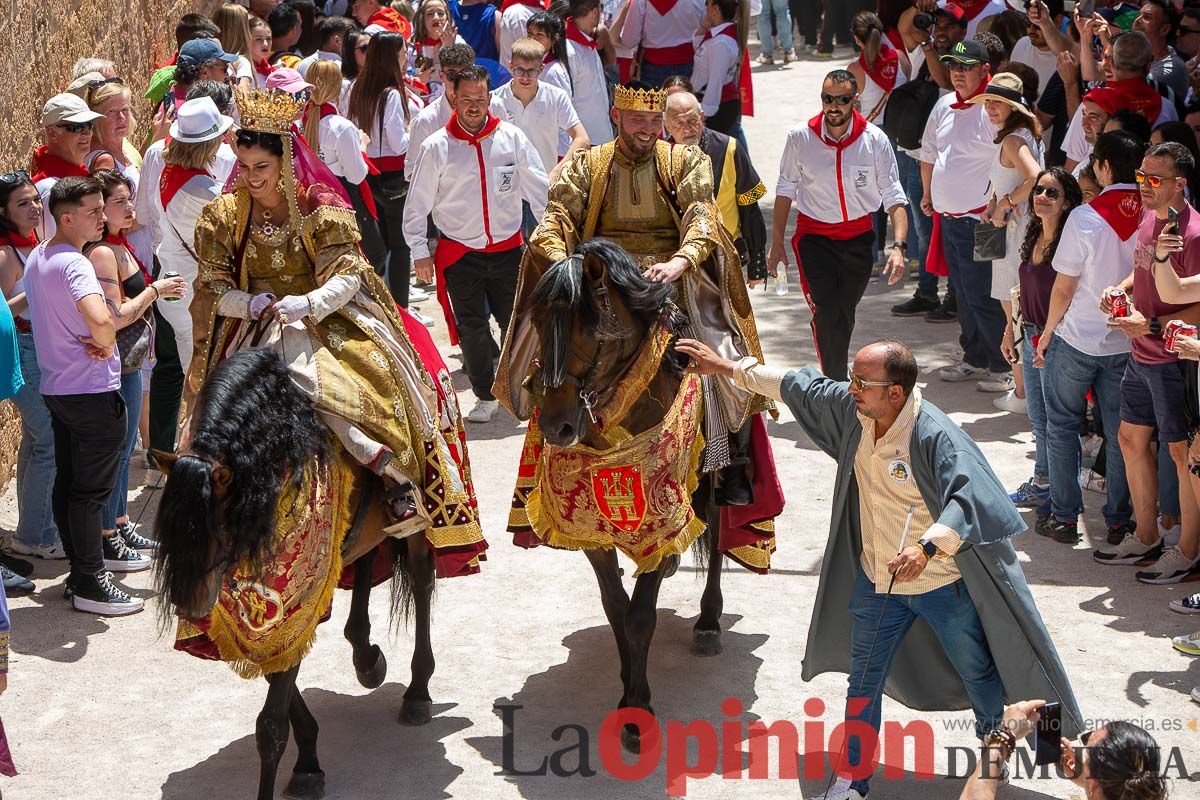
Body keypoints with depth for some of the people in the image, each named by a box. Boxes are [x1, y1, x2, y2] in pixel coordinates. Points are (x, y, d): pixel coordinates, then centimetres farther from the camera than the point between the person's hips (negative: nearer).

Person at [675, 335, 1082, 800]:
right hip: (876, 581, 6)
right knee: (864, 684, 13)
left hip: (943, 583, -6)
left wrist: (926, 549, -53)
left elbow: (966, 498, -38)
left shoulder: (933, 435, -28)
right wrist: (726, 368, 10)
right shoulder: (852, 409, -8)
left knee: (979, 674, 13)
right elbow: (797, 385, 6)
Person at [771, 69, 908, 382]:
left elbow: (895, 198, -10)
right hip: (814, 236, -1)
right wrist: (777, 243, 3)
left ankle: (835, 372, 34)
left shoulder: (875, 140, -11)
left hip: (859, 237, 2)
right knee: (826, 313, -16)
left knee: (845, 313, 14)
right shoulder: (800, 137, -10)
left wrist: (899, 246, -23)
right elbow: (785, 191, 3)